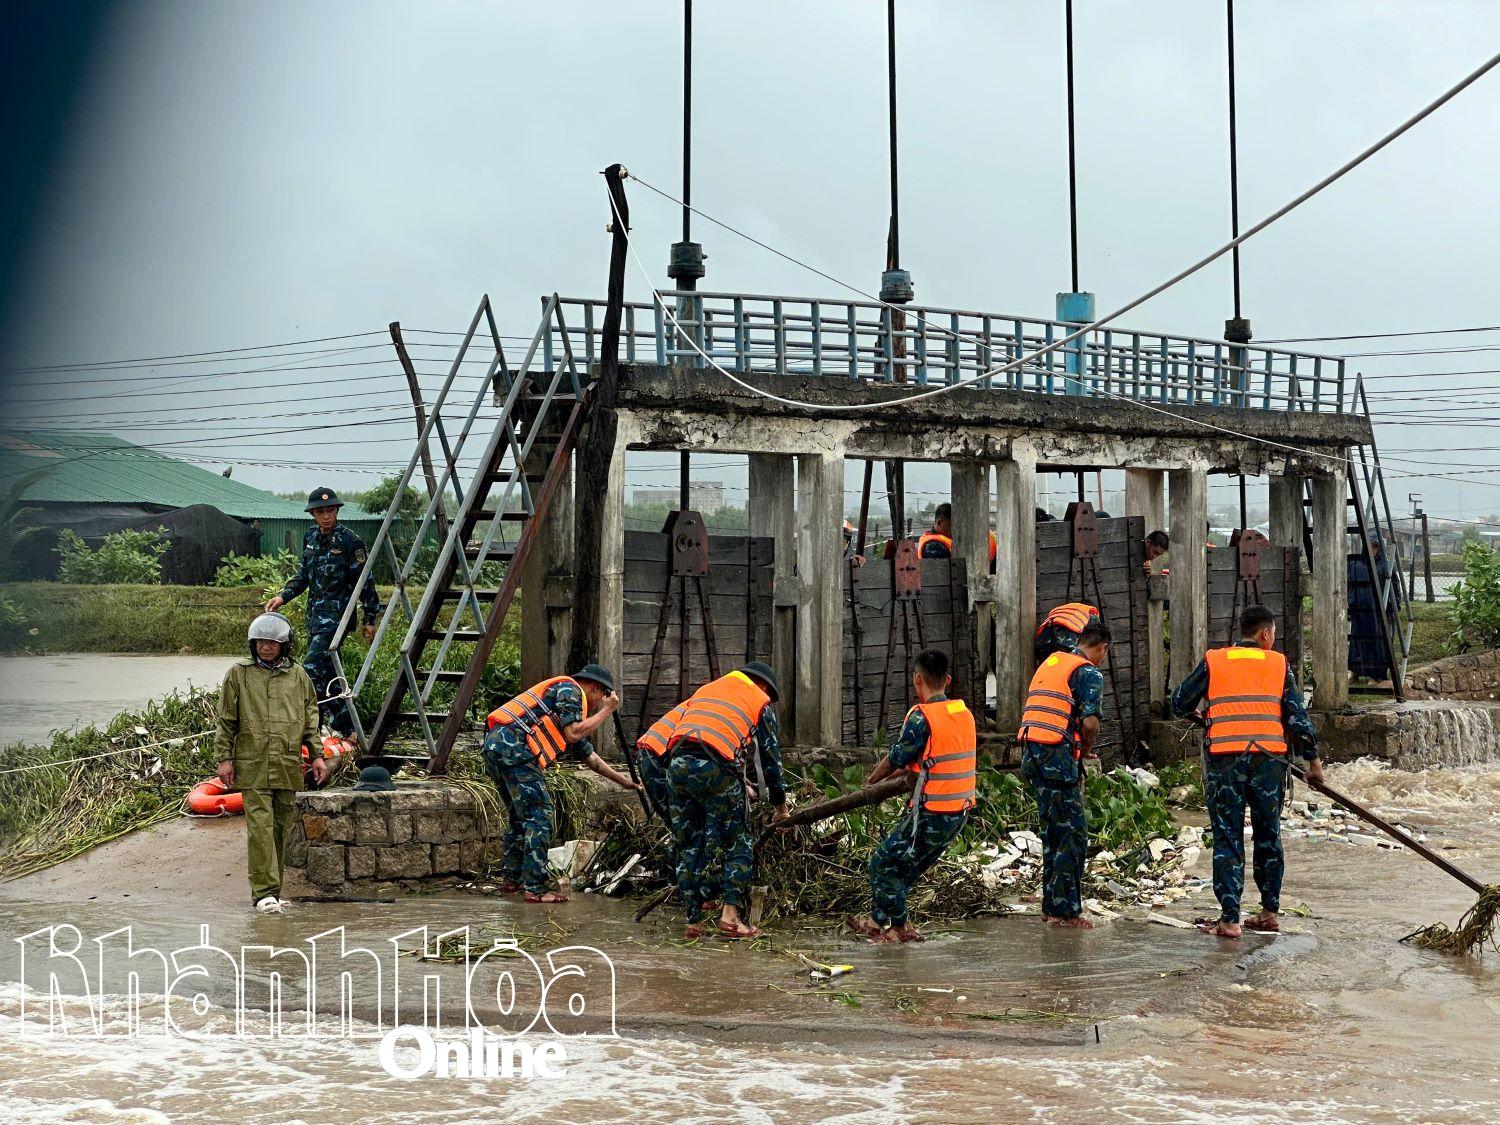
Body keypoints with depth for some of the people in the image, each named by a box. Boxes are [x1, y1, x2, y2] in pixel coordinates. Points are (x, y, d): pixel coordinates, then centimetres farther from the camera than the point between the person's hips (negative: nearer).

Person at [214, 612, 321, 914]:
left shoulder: (297, 676, 11)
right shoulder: (238, 674, 5)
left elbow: (310, 719, 16)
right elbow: (226, 720, 6)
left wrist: (317, 755, 9)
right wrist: (224, 758, 1)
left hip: (288, 766, 3)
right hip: (252, 766, -3)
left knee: (281, 827, 7)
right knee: (260, 827, -10)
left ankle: (271, 889, 17)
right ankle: (265, 892, -10)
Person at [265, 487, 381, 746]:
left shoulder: (350, 541, -12)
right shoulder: (310, 537, 9)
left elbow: (364, 582, -8)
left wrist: (370, 619, -6)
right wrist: (283, 596, 9)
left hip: (335, 615, -8)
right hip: (314, 613, 8)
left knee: (312, 669, -16)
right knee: (326, 672, 10)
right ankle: (345, 728, 19)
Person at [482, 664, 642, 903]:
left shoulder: (572, 704, 31)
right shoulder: (570, 689, 3)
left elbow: (588, 756, 38)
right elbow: (573, 733, -10)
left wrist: (622, 780, 42)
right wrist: (607, 710, 2)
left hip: (494, 744, 10)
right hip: (513, 746, -10)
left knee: (518, 815, 22)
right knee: (539, 816, -7)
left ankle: (511, 880, 30)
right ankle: (536, 889, -7)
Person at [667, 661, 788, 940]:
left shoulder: (706, 689, 32)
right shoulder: (759, 701, 18)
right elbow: (769, 756, 18)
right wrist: (780, 804, 28)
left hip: (679, 764, 5)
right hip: (717, 768, -5)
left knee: (688, 846, 12)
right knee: (738, 844, 6)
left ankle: (694, 922, 12)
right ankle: (730, 914, -6)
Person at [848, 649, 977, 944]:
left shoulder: (922, 717, -16)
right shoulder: (964, 713, 7)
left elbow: (895, 759, -6)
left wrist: (871, 782, 13)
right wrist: (903, 774, 23)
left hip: (931, 814, -8)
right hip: (960, 812, 8)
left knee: (883, 864, 7)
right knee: (907, 867, 21)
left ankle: (901, 928, 12)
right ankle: (879, 920, 30)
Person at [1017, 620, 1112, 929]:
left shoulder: (1049, 663, 20)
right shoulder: (1089, 673, -4)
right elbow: (1090, 722, -16)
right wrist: (1086, 750, 4)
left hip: (1030, 752, 8)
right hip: (1057, 757, -8)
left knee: (1052, 833, 16)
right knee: (1073, 835, -1)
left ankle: (1051, 906, 20)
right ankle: (1065, 910, -2)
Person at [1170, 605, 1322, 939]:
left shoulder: (1213, 661, 6)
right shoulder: (1279, 663, 8)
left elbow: (1179, 704, 9)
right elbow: (1297, 714, 6)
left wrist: (1201, 712, 31)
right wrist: (1312, 759, 13)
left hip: (1224, 759, -1)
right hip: (1269, 759, 1)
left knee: (1228, 839, 2)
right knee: (1268, 835, 17)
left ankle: (1229, 919, -2)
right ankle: (1269, 913, 24)